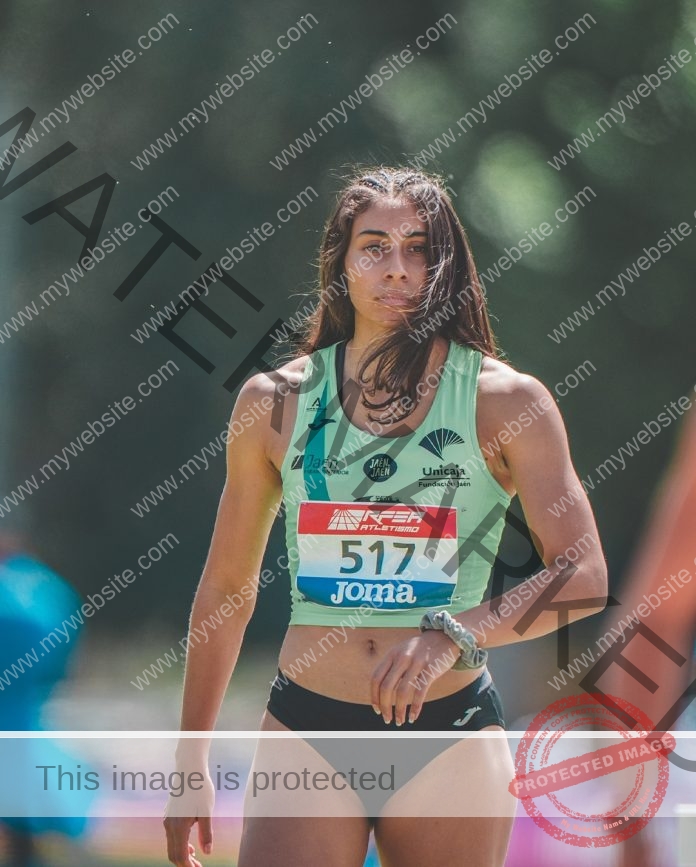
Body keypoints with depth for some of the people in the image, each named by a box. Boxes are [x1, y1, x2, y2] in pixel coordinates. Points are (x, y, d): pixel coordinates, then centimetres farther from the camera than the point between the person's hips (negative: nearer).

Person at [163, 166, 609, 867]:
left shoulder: (506, 403, -1)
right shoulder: (275, 402, 5)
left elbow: (583, 578, -7)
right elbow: (226, 587, 13)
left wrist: (454, 634, -23)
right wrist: (191, 759, 13)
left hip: (450, 732, -1)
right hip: (306, 730, 1)